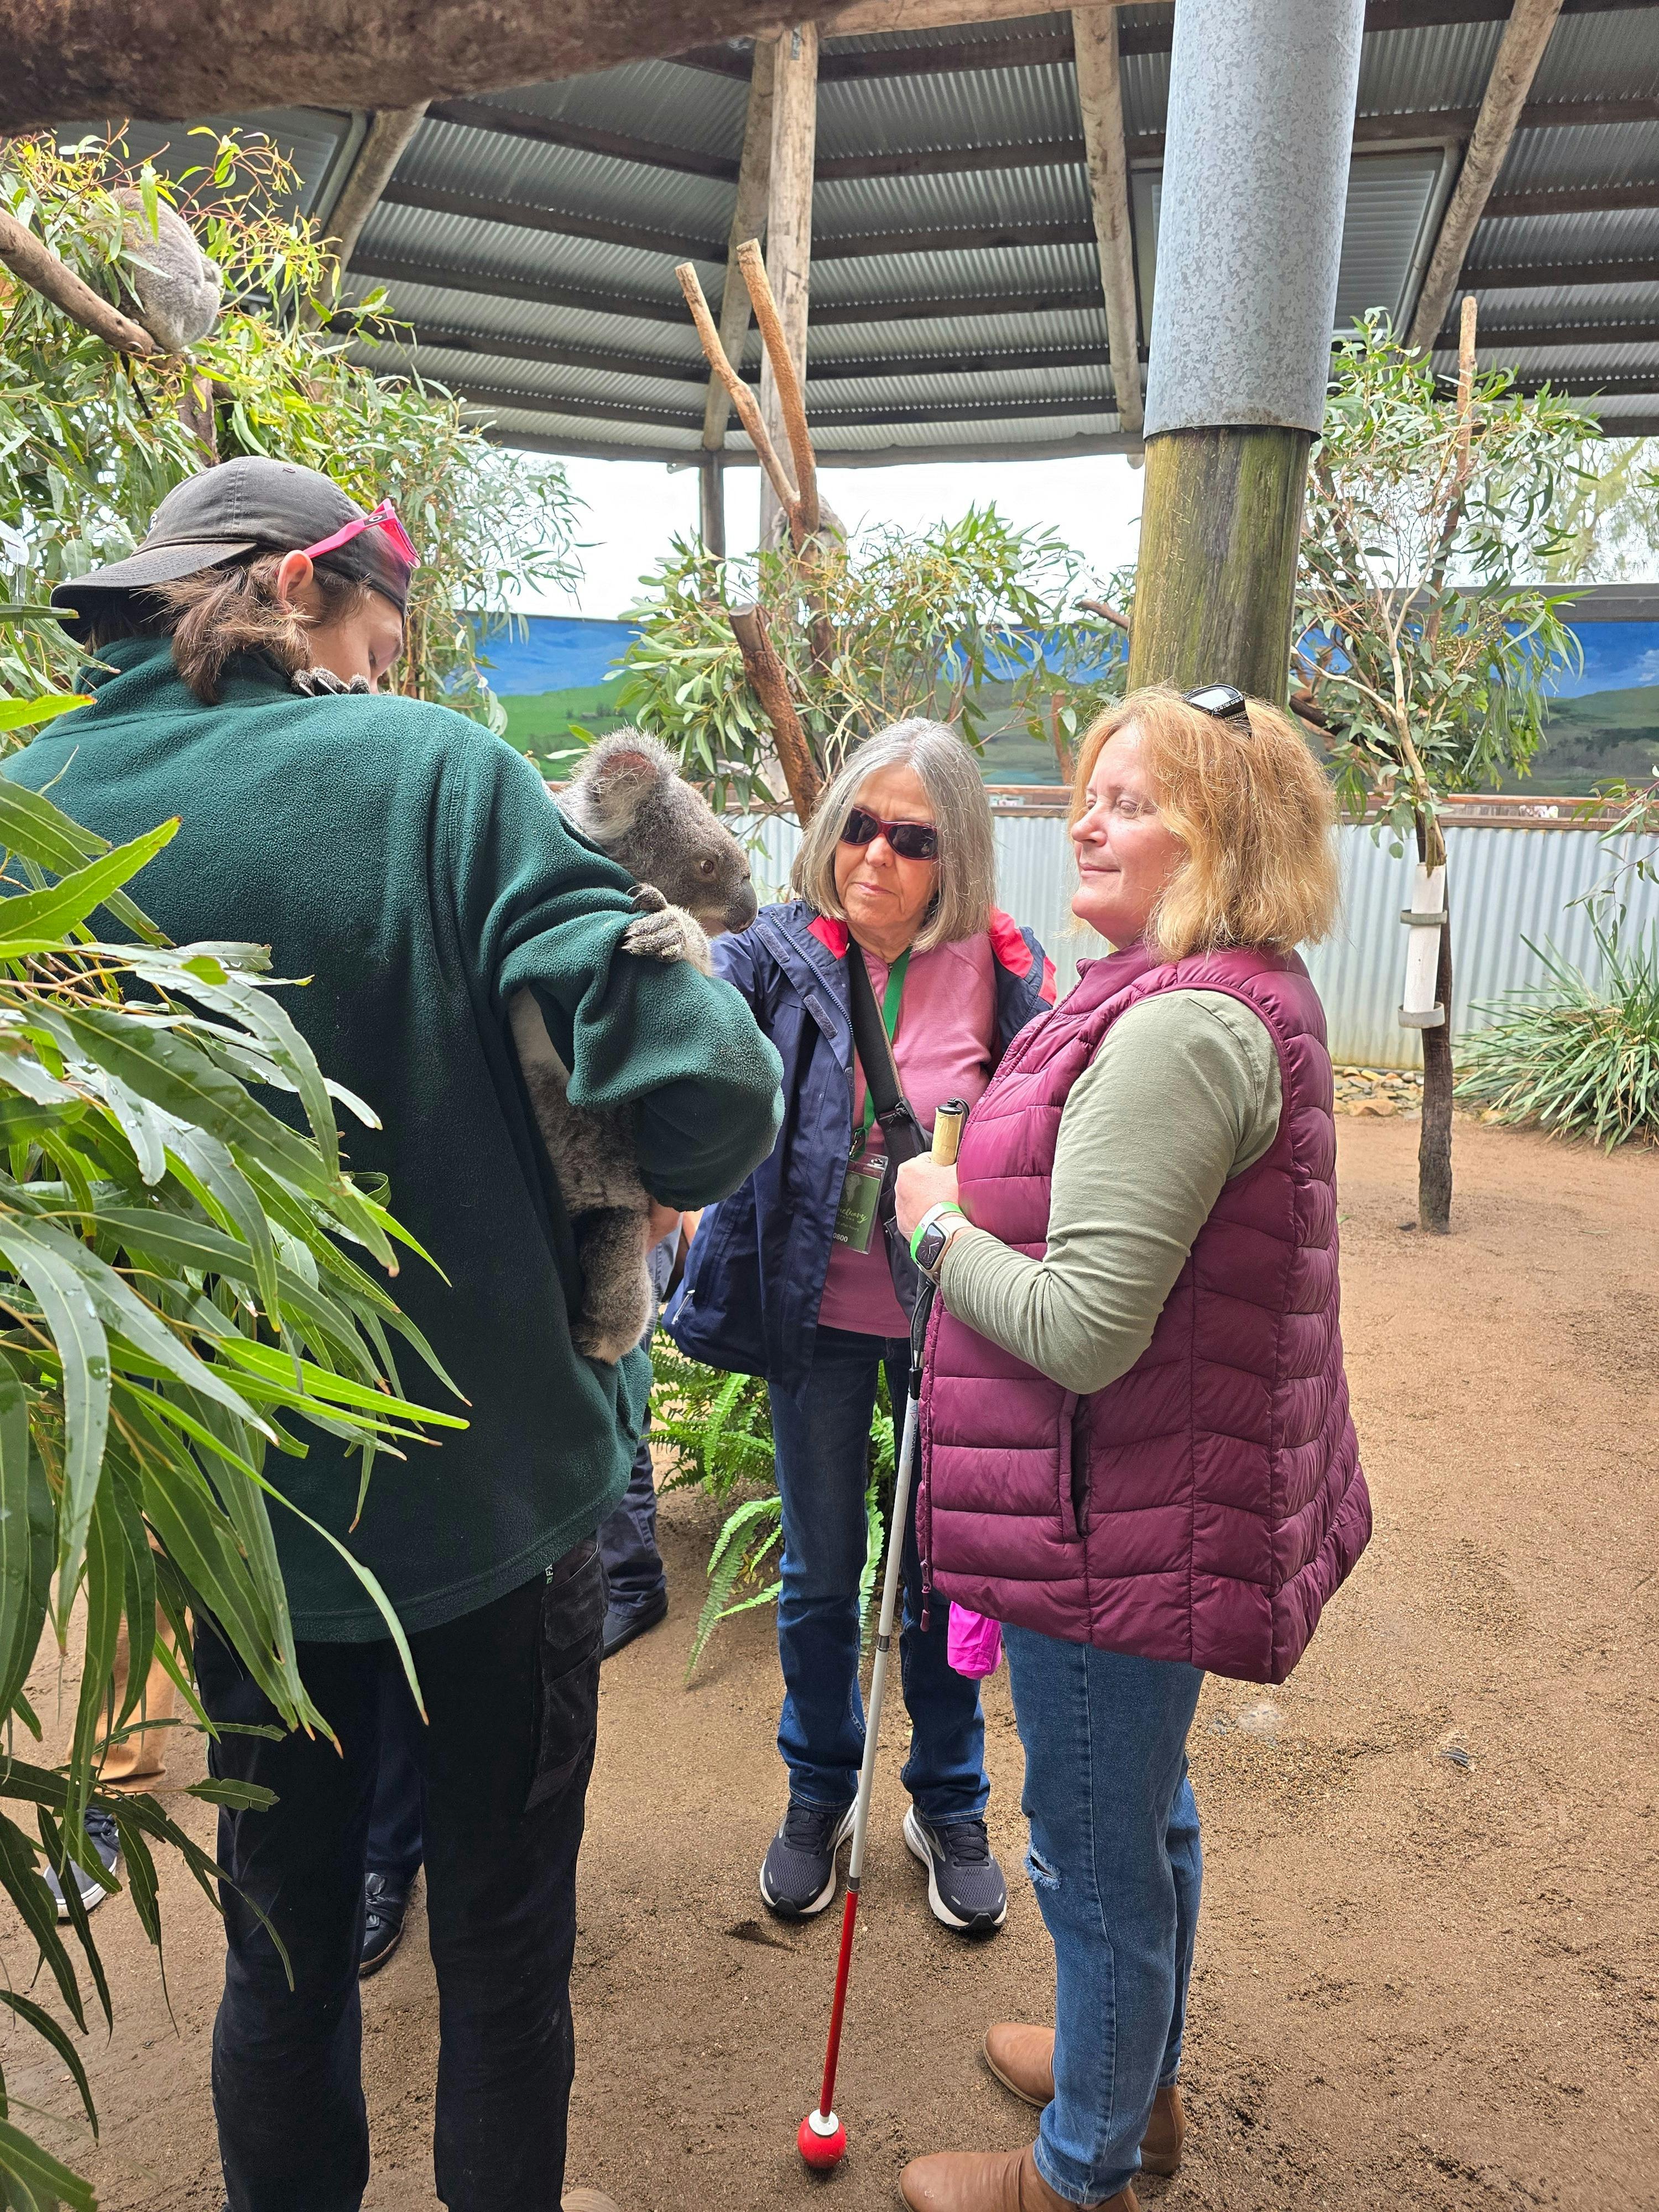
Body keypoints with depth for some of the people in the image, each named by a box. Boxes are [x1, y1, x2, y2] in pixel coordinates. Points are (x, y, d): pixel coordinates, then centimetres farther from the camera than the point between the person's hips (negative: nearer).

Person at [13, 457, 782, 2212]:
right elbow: (703, 1089, -25)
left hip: (230, 1505, 4)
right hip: (493, 1482, -3)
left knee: (281, 1941, 25)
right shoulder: (437, 774, -16)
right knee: (502, 1940, 19)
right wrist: (649, 1185, -4)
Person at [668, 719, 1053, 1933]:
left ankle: (949, 1806, 42)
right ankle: (820, 1796, 43)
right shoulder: (778, 957, -11)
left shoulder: (1002, 973, -9)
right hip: (819, 1318, 0)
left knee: (946, 1570, 17)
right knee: (820, 1578, 16)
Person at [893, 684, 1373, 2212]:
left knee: (1097, 1856, 12)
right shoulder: (1250, 997, 9)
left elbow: (1084, 1328, -29)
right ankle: (1138, 2074, 52)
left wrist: (940, 1224, -13)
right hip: (1172, 1497, 11)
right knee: (1147, 1809, 28)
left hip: (1116, 1522, -11)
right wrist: (973, 1207, 9)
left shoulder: (1180, 1029, -26)